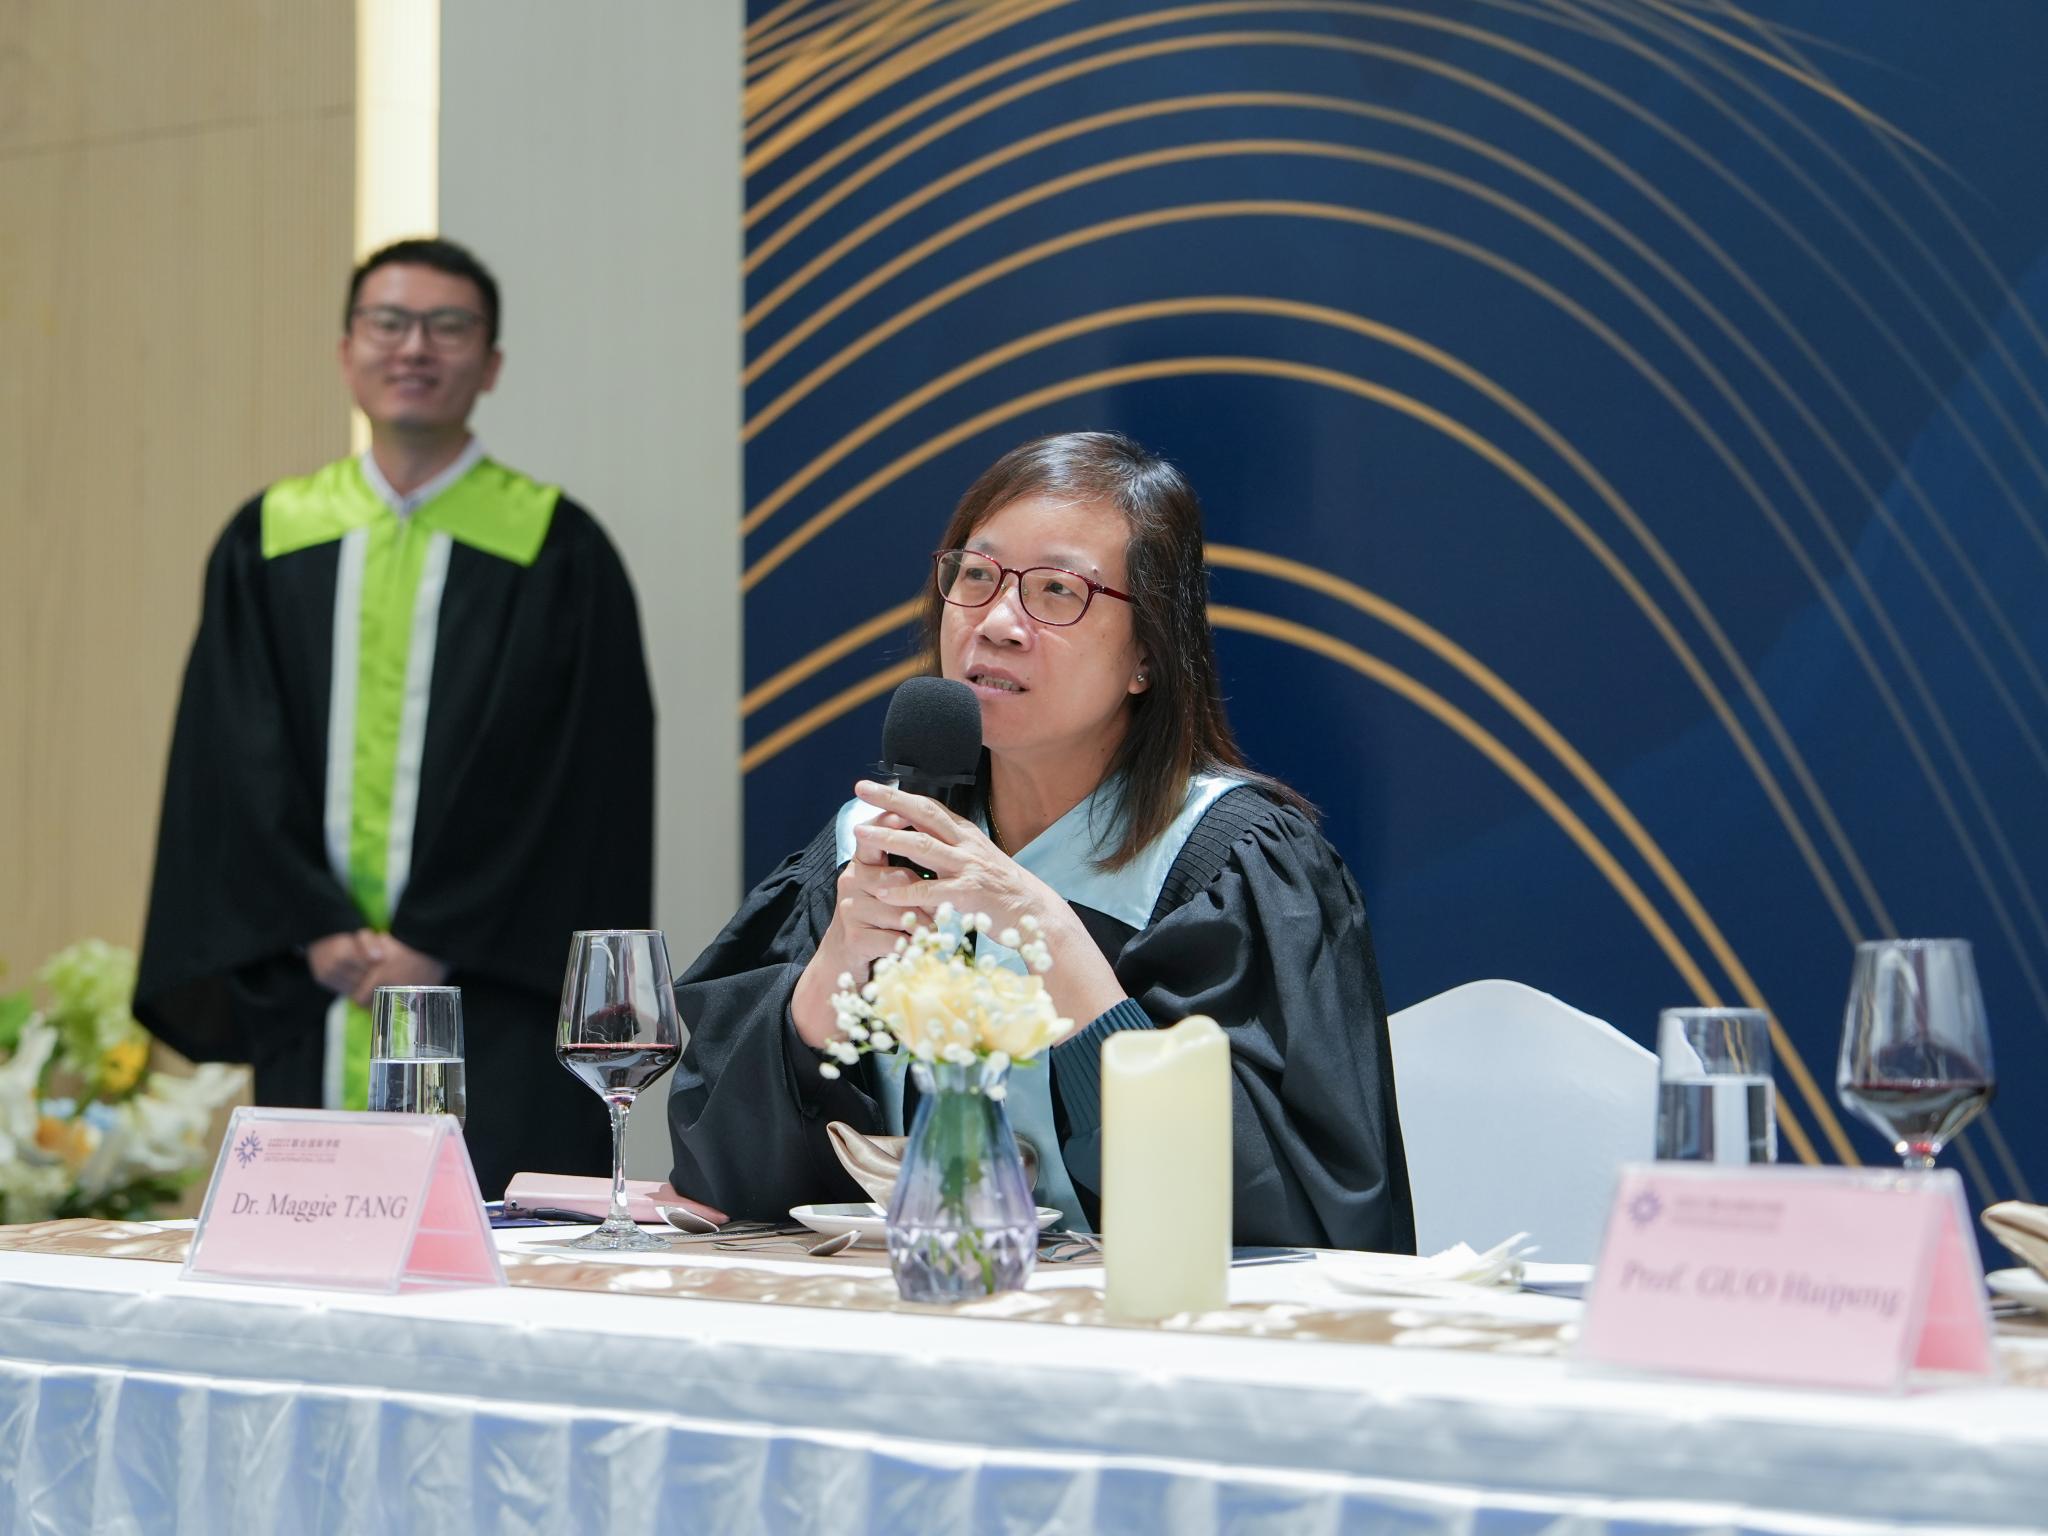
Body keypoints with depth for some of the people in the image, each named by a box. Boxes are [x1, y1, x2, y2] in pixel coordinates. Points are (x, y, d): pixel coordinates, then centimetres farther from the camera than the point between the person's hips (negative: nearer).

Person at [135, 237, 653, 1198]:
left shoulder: (557, 552, 1)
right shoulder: (267, 541, 11)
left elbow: (583, 781, -5)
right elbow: (234, 760, 5)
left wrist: (439, 942, -11)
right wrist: (313, 931, -8)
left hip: (492, 1004, -3)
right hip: (313, 998, 3)